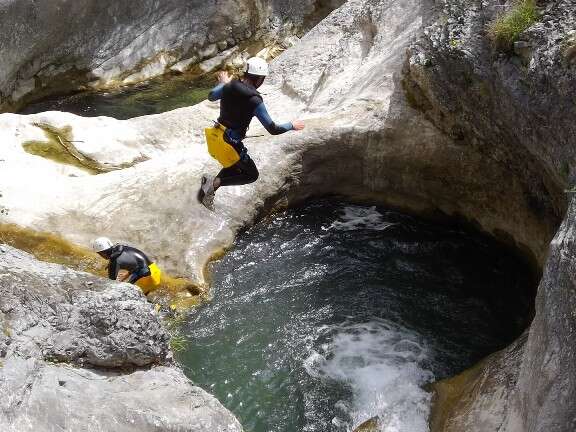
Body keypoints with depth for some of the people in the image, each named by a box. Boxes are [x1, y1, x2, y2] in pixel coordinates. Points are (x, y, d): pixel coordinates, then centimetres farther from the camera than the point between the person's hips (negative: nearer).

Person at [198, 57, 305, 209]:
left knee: (234, 167, 30)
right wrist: (292, 126, 2)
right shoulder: (255, 101, -20)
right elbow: (273, 129, -16)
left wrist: (223, 83, 37)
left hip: (214, 137, 7)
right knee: (252, 175, 12)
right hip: (230, 143, -7)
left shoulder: (229, 86, -2)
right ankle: (215, 182, -5)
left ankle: (210, 186, 12)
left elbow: (211, 96, 20)